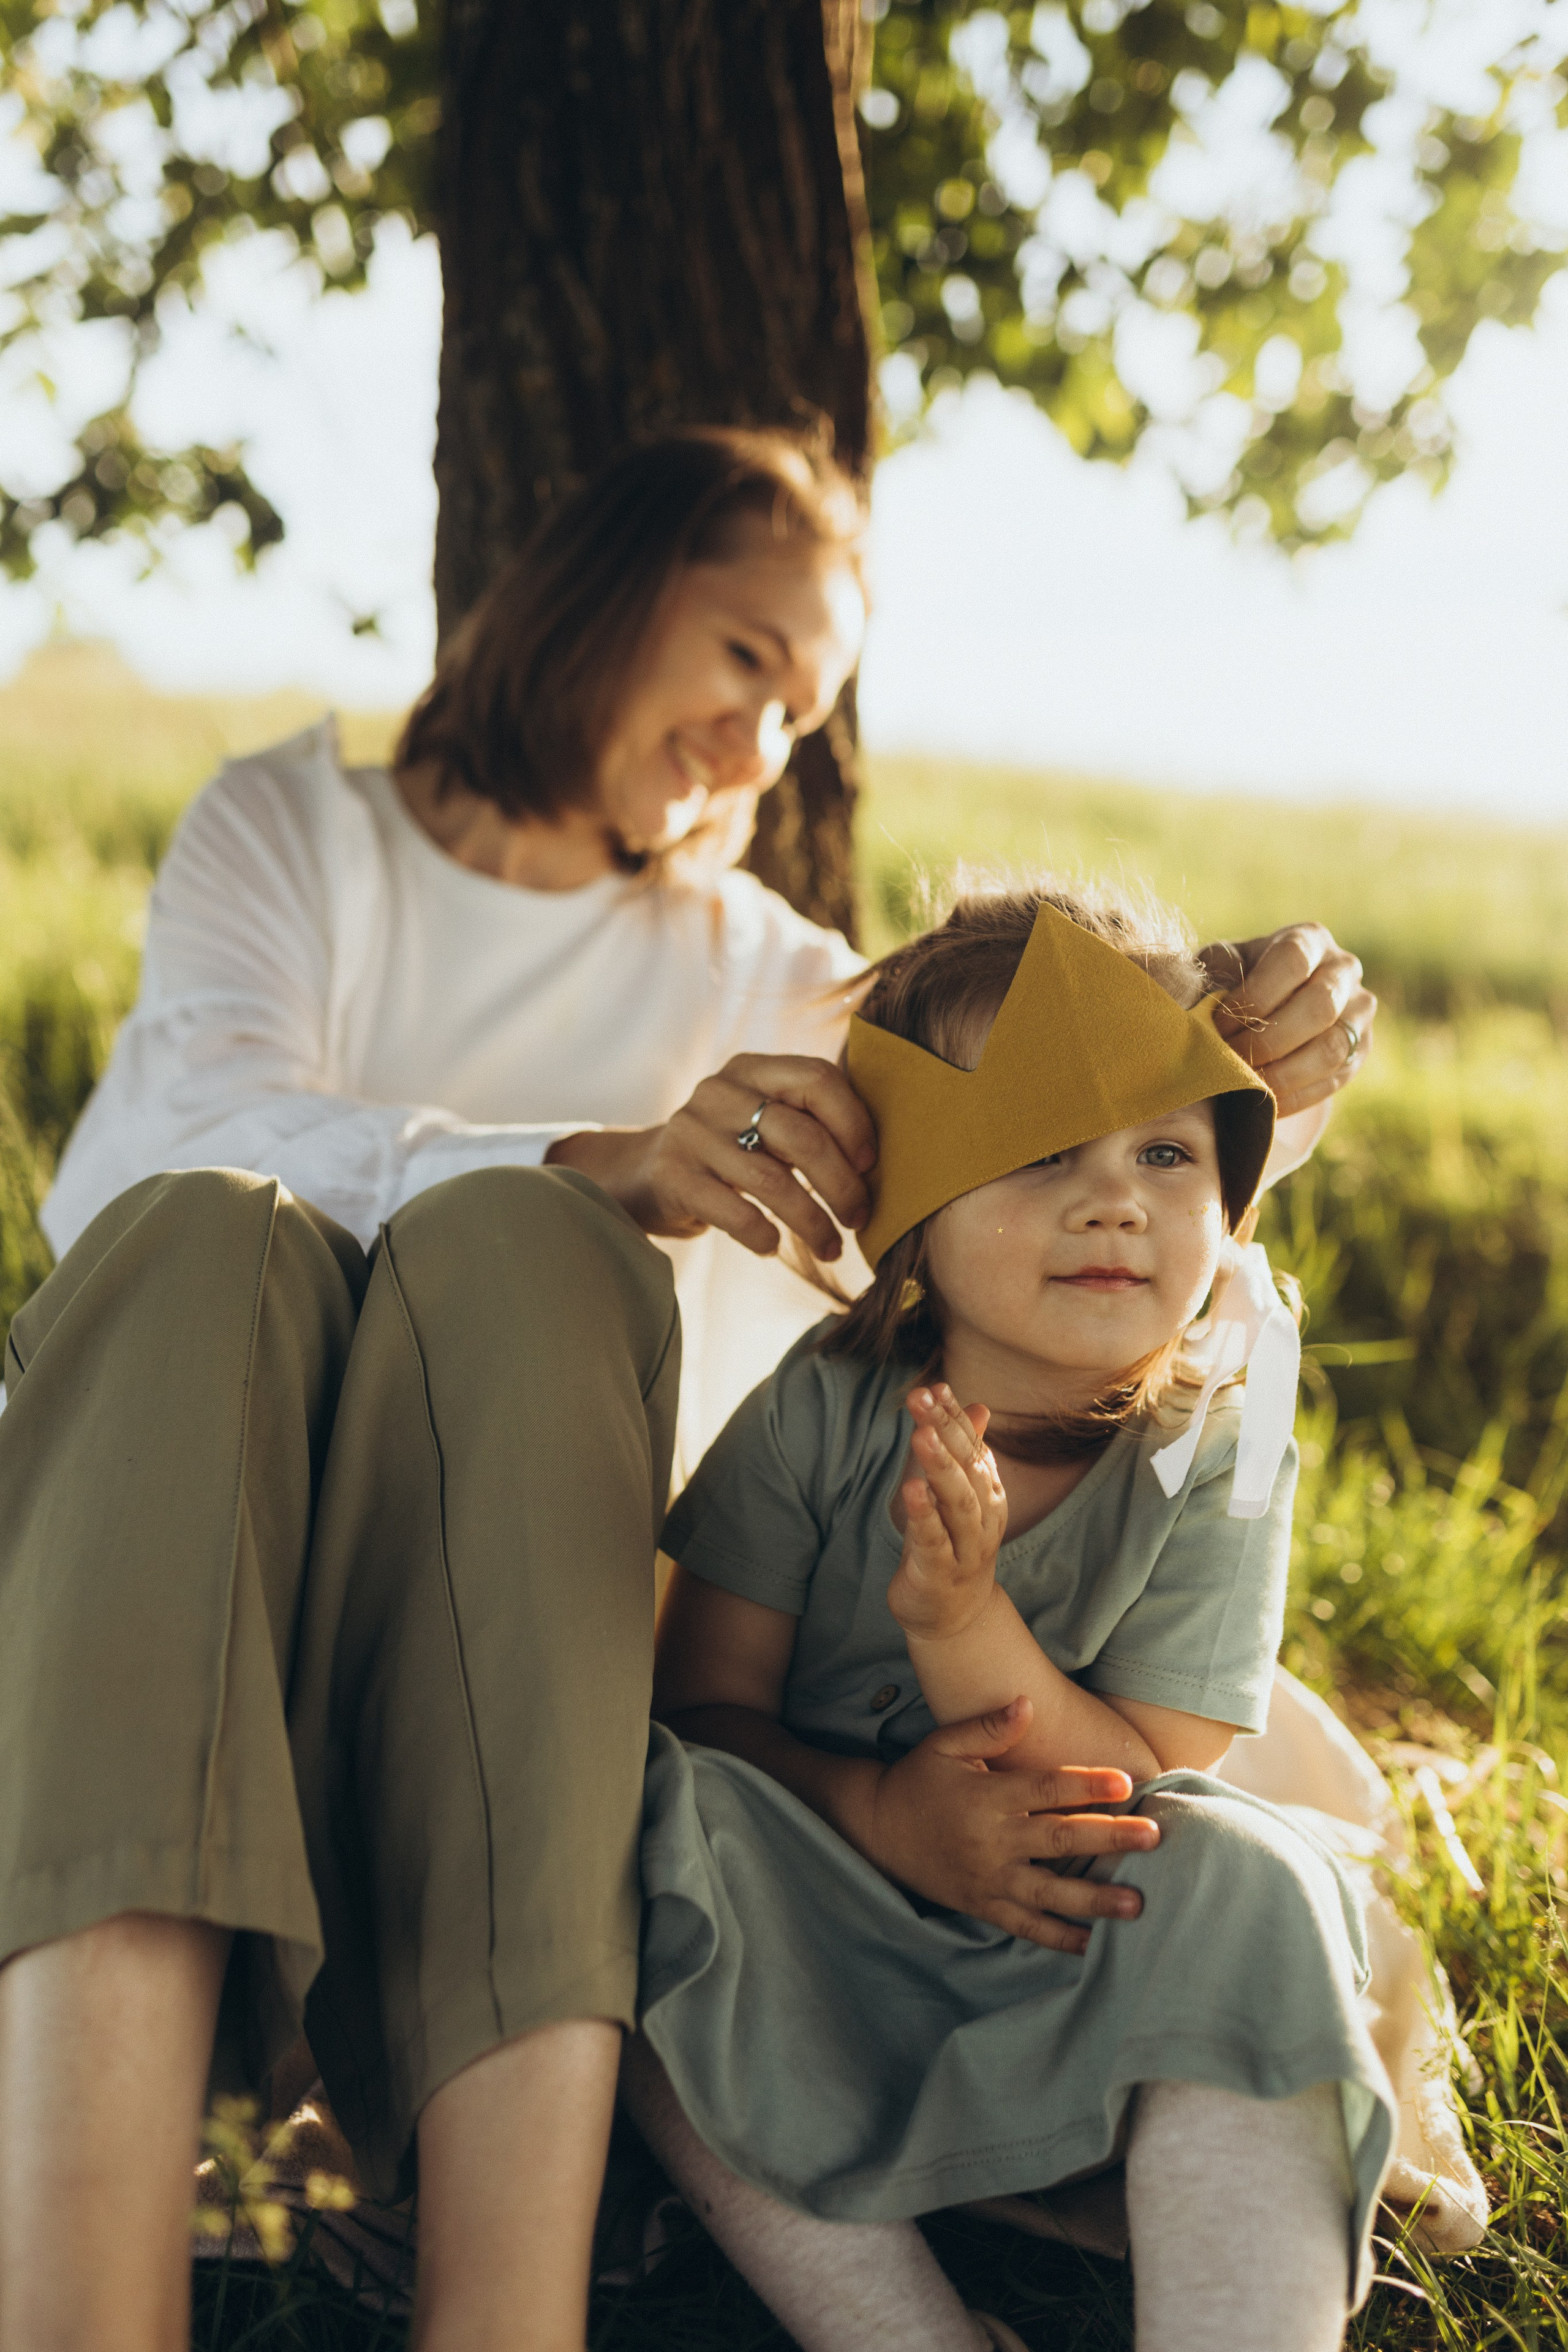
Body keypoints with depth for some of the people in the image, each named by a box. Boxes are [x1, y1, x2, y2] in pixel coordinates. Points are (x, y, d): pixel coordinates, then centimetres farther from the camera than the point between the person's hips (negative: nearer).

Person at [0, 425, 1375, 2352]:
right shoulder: (290, 827, 18)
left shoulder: (737, 965, 25)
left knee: (517, 1241, -30)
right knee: (211, 1236, -33)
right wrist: (606, 1166, -24)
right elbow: (210, 1126, -5)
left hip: (478, 1601, 1)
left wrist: (1256, 1051, -9)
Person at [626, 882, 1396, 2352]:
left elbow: (1143, 1791, -14)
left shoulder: (1215, 1462, -10)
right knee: (660, 1823, -31)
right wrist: (882, 1812, -31)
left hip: (1070, 1969, 0)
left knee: (1241, 1889, -30)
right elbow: (701, 1706, -9)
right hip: (795, 1948, 0)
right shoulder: (824, 1413, -10)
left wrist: (960, 1621, -32)